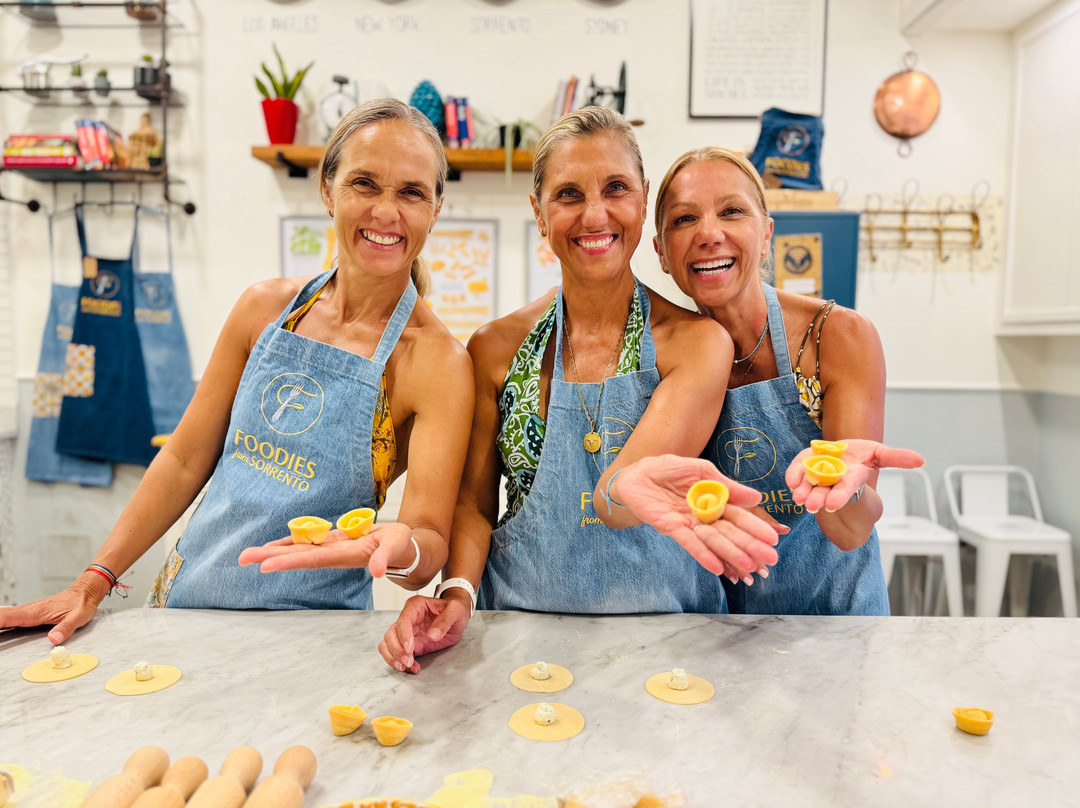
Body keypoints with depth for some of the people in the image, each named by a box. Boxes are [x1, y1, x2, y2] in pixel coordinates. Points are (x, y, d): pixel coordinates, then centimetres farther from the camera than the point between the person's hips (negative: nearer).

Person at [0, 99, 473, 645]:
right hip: (185, 597, 4)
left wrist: (399, 548, -38)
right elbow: (186, 460, 6)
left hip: (306, 637, -3)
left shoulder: (438, 359, -14)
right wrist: (95, 580, 2)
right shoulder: (266, 307, -1)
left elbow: (431, 544, -16)